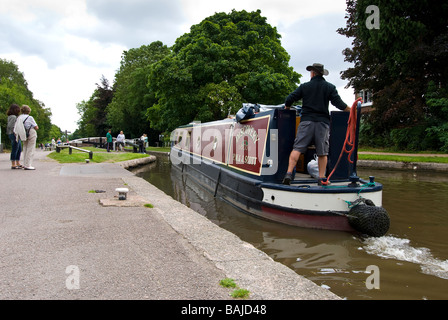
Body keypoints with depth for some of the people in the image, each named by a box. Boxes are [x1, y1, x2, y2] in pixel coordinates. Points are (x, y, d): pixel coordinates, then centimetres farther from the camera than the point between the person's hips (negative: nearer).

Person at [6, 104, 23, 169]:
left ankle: (18, 164, 20)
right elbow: (11, 126, -20)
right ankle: (13, 165, 0)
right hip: (14, 135, -10)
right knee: (14, 150, -5)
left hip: (17, 135, 10)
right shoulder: (13, 117, -13)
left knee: (19, 150, 14)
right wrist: (16, 135, -21)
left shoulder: (16, 117, 16)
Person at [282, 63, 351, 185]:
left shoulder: (304, 86, 8)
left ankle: (289, 173, -15)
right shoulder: (330, 87, 9)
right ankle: (321, 178, 7)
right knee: (322, 152, 6)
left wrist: (287, 109, 24)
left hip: (306, 121, -1)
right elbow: (339, 103, 3)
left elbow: (289, 100, 5)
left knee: (297, 148, -4)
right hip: (323, 122, 1)